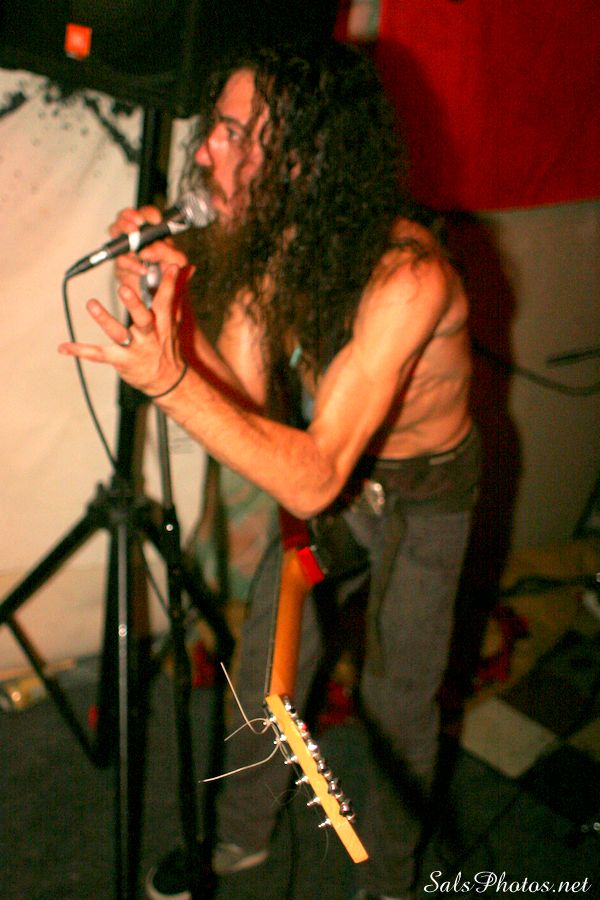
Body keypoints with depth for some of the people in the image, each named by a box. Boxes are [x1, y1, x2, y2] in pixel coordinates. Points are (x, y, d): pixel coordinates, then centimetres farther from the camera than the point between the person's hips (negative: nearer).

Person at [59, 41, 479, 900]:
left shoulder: (406, 275, -38)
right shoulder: (266, 243, -14)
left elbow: (313, 479, -41)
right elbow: (251, 401, -18)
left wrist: (170, 381, -52)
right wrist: (174, 303, -31)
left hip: (424, 498, -6)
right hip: (330, 474, 6)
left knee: (398, 701, 9)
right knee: (264, 664, 14)